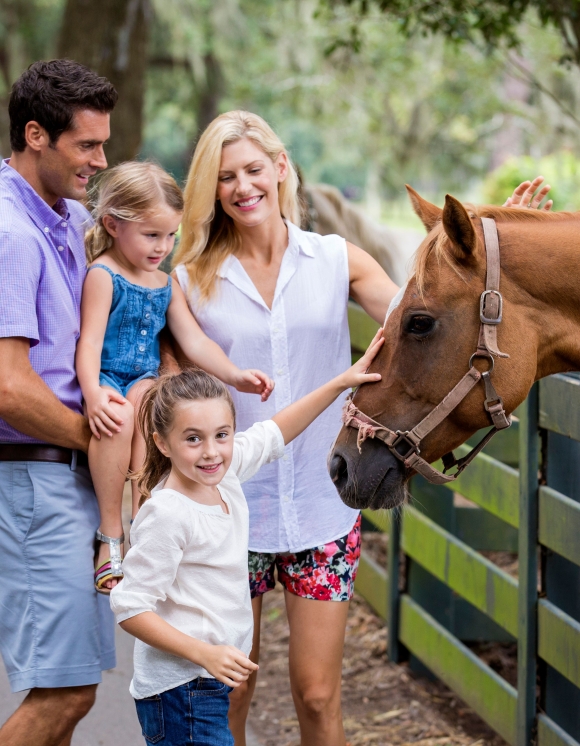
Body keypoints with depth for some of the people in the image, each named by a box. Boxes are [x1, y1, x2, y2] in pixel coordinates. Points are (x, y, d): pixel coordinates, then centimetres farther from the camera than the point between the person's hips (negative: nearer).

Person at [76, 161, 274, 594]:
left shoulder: (167, 286, 16)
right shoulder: (103, 275, -5)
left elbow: (194, 340, 11)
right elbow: (90, 342, -14)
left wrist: (234, 375, -6)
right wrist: (94, 396, -31)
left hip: (145, 381, 5)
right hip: (105, 381, -5)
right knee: (116, 419, -38)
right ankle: (111, 533, -24)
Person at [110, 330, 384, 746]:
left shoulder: (225, 474, 3)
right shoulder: (166, 514, -21)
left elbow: (273, 435, 20)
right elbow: (129, 608, -20)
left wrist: (341, 383, 18)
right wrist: (206, 654, -26)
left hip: (211, 681, 9)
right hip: (180, 691, -9)